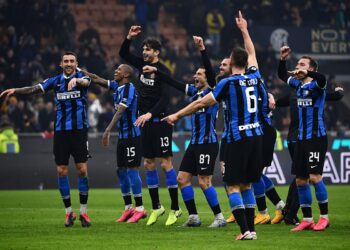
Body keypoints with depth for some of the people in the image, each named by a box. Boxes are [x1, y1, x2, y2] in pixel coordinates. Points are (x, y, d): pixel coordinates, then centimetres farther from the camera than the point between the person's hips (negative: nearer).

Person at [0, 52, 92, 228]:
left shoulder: (82, 77, -1)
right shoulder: (55, 81, 7)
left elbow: (85, 82, -25)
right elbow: (35, 89, -3)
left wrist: (76, 80, -48)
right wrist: (15, 90, -19)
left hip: (79, 129, -2)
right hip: (60, 131, 2)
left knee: (82, 170, -5)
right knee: (61, 171, -1)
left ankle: (83, 212, 5)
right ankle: (69, 212, 10)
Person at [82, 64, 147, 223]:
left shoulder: (129, 89, -16)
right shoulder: (117, 86, 10)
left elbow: (120, 111, -24)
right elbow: (98, 80, 21)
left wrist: (108, 131, -31)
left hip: (132, 135, -9)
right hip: (122, 135, 9)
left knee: (132, 169, -9)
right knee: (121, 170, 10)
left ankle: (139, 209, -6)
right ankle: (128, 208, 17)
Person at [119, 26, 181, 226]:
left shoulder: (162, 71, -13)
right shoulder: (143, 65, 9)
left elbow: (165, 98, -22)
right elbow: (124, 54, 20)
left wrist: (150, 114, -31)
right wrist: (129, 37, 5)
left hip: (160, 121, -8)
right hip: (146, 122, 8)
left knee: (166, 163, -7)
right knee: (149, 164, 9)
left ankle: (175, 208, -2)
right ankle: (156, 207, 17)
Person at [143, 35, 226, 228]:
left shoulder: (212, 92, -7)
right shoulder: (194, 92, 13)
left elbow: (211, 72, -22)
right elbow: (174, 84, 22)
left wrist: (202, 49, -30)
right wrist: (156, 71, 22)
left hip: (207, 143, -8)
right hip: (194, 143, 8)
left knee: (204, 181, -11)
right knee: (182, 178, 4)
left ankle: (219, 218, -1)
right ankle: (193, 217, 9)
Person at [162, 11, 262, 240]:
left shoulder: (228, 83, -7)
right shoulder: (254, 77, 7)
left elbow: (201, 103, -2)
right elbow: (252, 53, 28)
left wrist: (177, 115, 8)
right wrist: (244, 30, 41)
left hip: (238, 138, -6)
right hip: (256, 136, 6)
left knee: (233, 186, -2)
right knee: (247, 184, 14)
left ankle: (246, 230, -12)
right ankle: (251, 228, 10)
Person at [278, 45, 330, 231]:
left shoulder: (315, 85, -9)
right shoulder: (298, 84, 13)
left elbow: (321, 79, -33)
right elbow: (282, 75, 28)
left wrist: (306, 73, -40)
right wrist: (282, 59, 14)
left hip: (316, 137, -8)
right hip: (301, 138, 8)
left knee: (314, 176, -14)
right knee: (300, 180, 7)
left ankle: (324, 217, -4)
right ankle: (307, 219, 13)